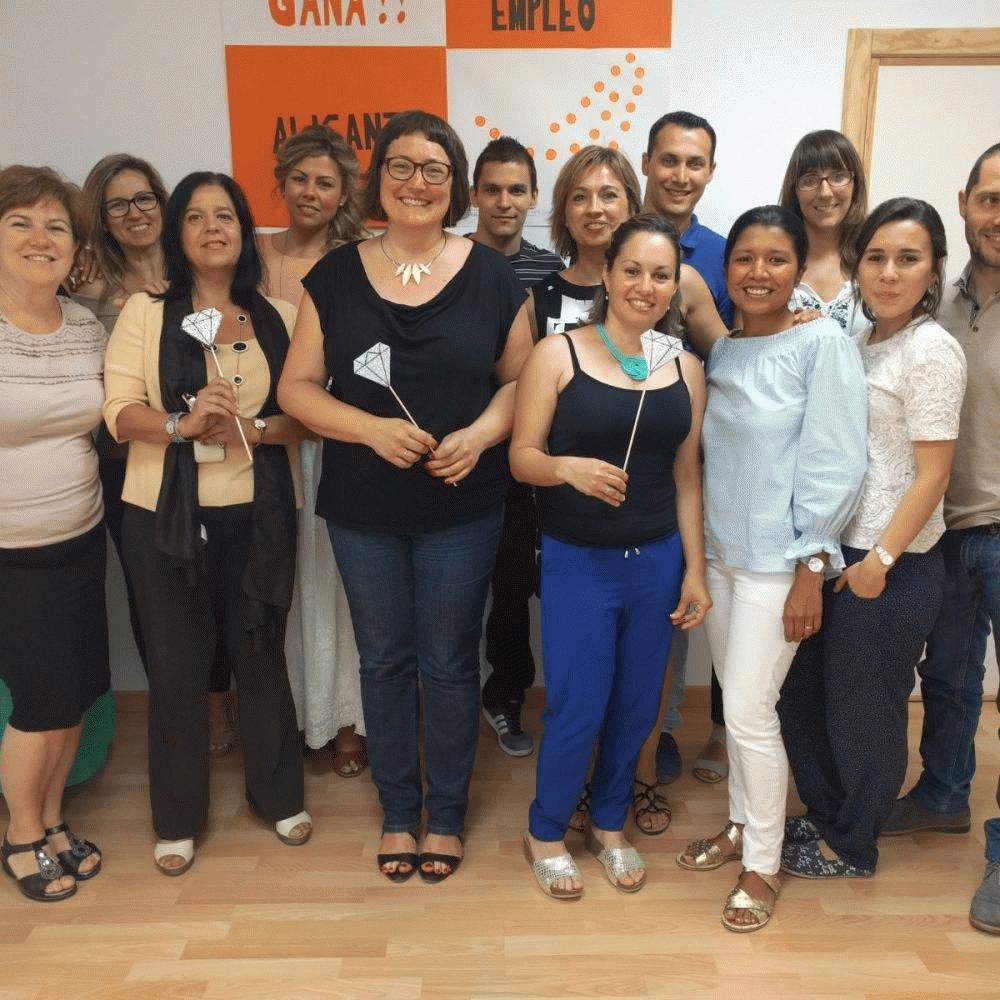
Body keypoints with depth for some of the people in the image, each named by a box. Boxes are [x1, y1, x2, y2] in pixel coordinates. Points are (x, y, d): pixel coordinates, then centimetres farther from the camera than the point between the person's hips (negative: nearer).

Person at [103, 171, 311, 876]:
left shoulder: (279, 317, 6)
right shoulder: (145, 312, 1)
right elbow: (120, 412, -6)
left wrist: (251, 429, -18)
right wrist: (182, 424, -25)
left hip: (258, 513, 1)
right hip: (165, 515, -1)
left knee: (262, 653, 12)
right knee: (177, 666, 7)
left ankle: (278, 794, 33)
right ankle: (178, 817, 27)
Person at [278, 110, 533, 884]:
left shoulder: (493, 278, -2)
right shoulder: (335, 276, -1)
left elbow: (520, 381, 1)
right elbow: (297, 386, -1)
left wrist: (479, 435, -18)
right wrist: (371, 428, -17)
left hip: (462, 507, -1)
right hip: (362, 508, 2)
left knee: (449, 664, 10)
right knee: (384, 661, 15)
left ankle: (446, 814, 32)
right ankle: (398, 812, 35)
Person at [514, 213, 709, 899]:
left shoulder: (686, 368, 6)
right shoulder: (558, 355, -6)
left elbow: (687, 476, 9)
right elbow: (522, 456, -6)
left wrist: (695, 569, 6)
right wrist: (568, 468, -27)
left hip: (657, 559, 4)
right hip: (577, 560, -4)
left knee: (637, 705, 12)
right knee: (578, 708, 0)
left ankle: (609, 824, 37)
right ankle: (546, 833, 27)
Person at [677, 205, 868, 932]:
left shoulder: (824, 345, -9)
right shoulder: (720, 352, 9)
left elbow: (836, 465, -13)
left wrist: (812, 570, -15)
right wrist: (697, 554, 9)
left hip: (778, 562, -6)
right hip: (719, 553, 6)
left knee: (749, 713, -3)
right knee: (736, 704, 16)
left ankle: (763, 865, 17)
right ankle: (742, 827, 34)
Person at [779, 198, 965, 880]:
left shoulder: (931, 349, -13)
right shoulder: (860, 342, 10)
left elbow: (933, 472, -15)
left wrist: (879, 561, -17)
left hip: (893, 566, -7)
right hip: (835, 548, 8)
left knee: (862, 709, 9)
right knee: (805, 694, 17)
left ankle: (851, 847, 30)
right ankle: (824, 816, 38)